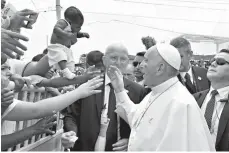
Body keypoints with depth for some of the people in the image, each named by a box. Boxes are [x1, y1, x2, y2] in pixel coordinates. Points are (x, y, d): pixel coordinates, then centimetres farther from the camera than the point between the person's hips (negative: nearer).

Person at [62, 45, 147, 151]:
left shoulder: (138, 91, -7)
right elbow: (72, 116, -2)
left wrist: (130, 141, -17)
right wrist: (71, 132, -20)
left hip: (119, 148, 0)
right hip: (86, 148, 0)